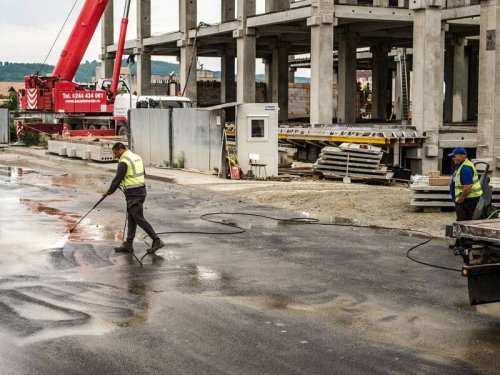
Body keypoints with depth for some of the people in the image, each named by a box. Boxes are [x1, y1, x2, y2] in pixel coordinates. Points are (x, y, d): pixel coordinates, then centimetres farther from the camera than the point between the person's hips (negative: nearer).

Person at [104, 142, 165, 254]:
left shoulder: (124, 162, -16)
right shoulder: (137, 157, 13)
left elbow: (117, 179, -12)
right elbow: (143, 174, 20)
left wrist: (109, 191, 3)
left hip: (133, 194, -10)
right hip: (141, 191, 10)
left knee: (139, 219, -6)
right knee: (131, 219, 13)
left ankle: (157, 241, -7)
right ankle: (128, 245, 16)